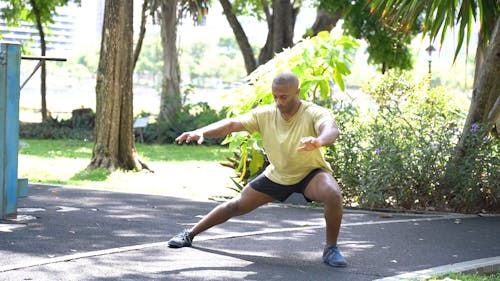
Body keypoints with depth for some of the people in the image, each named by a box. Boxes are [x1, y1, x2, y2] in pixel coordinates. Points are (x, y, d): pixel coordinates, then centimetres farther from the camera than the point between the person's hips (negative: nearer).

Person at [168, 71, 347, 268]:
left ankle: (330, 249, -14)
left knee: (333, 194, -34)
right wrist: (200, 132, -42)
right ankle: (189, 234, 27)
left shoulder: (314, 113, -29)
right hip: (276, 175, 3)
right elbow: (232, 124, -25)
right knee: (237, 205, 8)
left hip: (310, 173, -3)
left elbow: (332, 130, -51)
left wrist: (318, 141, -76)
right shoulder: (265, 114, -18)